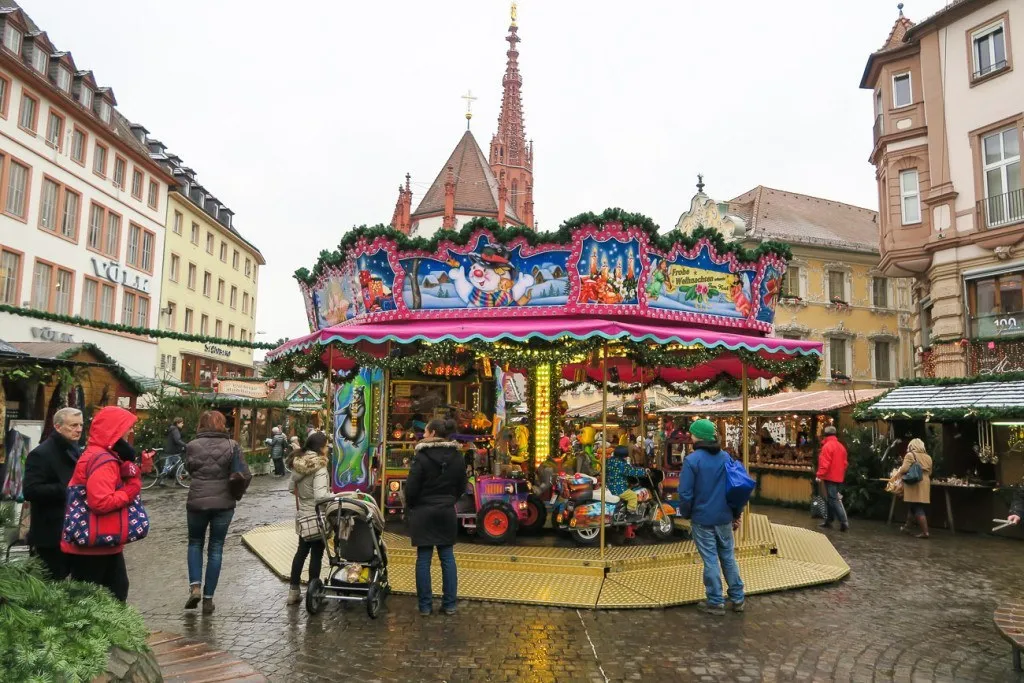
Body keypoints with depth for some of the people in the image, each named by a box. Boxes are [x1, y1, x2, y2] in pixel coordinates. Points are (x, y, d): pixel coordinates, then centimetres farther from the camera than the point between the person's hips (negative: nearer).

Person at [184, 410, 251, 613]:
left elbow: (189, 469, 5)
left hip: (197, 502, 0)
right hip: (223, 503, 0)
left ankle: (195, 587, 7)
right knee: (216, 549, 11)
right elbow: (244, 476, -10)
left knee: (195, 543, 22)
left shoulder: (192, 446, -6)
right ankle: (208, 598, 14)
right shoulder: (231, 446, -7)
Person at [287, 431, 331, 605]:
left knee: (301, 551, 19)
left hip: (302, 516, 8)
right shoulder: (319, 467, -22)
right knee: (316, 555, 3)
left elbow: (291, 487, 14)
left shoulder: (298, 463, 2)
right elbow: (320, 495, -30)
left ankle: (293, 592, 26)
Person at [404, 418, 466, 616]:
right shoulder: (456, 457, 2)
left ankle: (425, 605, 9)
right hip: (447, 512, 4)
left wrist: (410, 508, 4)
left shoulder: (422, 456, -14)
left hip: (423, 512, -4)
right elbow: (461, 487, 8)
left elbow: (411, 488, -12)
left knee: (423, 558, 4)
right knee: (447, 557, 10)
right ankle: (449, 604, 13)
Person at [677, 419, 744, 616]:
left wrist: (686, 514, 1)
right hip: (724, 518, 5)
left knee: (710, 560, 3)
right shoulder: (726, 457, 3)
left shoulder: (692, 460, -15)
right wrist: (737, 514, 16)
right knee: (728, 557, 16)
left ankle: (716, 602, 12)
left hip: (702, 519, -5)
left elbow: (685, 493, -15)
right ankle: (737, 599, 23)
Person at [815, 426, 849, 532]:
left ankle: (844, 522, -12)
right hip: (838, 478, 9)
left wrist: (819, 476, -18)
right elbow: (844, 463, 16)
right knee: (830, 499, 15)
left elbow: (824, 463, -21)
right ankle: (828, 521, 18)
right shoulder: (841, 446, 12)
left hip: (830, 477, -9)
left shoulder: (827, 446, -15)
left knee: (833, 500, -7)